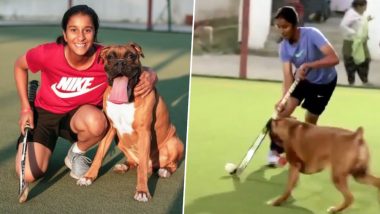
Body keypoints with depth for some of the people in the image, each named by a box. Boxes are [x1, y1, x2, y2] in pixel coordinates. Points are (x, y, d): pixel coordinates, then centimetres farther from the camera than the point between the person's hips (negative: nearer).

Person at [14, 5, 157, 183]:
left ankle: (76, 154, -2)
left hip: (80, 115, 0)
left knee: (97, 123, -37)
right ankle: (45, 146, 21)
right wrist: (25, 108, -6)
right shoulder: (47, 54, -26)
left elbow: (141, 72, -14)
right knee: (29, 175, -15)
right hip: (44, 114, 0)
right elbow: (19, 66, -4)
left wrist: (150, 77, -39)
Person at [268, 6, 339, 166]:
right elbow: (288, 75, -24)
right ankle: (275, 151, -1)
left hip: (325, 82, -3)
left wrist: (308, 65, -53)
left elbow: (334, 58, -42)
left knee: (310, 120, 4)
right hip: (302, 79, 3)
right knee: (284, 111, -14)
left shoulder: (311, 34, -33)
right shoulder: (284, 46, -19)